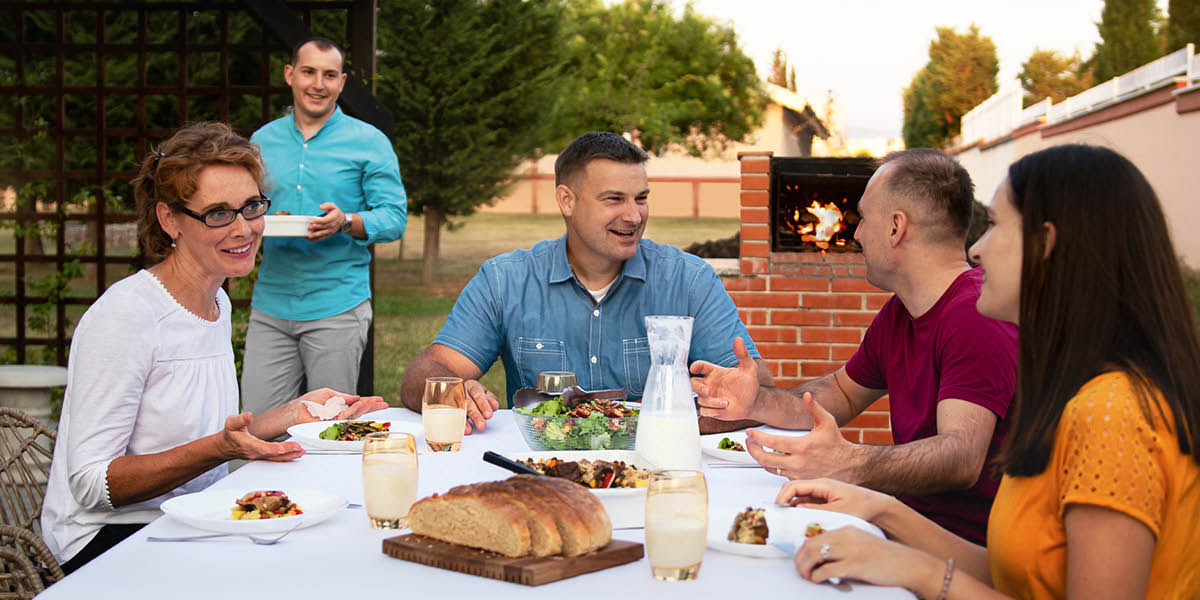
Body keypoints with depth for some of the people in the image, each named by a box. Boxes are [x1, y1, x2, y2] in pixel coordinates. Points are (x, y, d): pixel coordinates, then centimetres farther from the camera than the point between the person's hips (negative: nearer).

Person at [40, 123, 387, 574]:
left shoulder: (218, 303, 8)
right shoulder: (124, 315, -18)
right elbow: (91, 485, -19)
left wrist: (294, 413, 4)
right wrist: (219, 448, -28)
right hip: (107, 536, -7)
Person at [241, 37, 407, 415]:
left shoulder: (368, 142, 0)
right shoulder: (262, 140, 12)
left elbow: (395, 217, -5)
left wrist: (346, 222, -23)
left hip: (337, 307, -3)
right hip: (270, 306, 3)